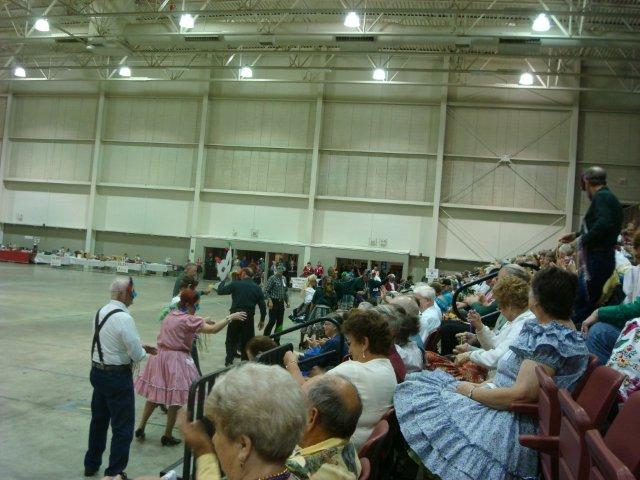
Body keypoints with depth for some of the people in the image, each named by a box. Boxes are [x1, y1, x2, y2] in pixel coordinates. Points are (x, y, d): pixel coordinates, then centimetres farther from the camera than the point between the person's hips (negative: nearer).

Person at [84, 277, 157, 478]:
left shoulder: (100, 312, 3)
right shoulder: (124, 318, -23)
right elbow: (137, 355, -21)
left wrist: (139, 347, 11)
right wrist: (144, 351, 1)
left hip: (97, 372, 9)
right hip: (117, 377, -9)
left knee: (99, 420, 24)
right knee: (122, 427, 5)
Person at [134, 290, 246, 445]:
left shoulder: (171, 315, 8)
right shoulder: (189, 320, -16)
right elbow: (213, 329, -21)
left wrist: (204, 322, 14)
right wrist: (230, 317, -13)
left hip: (161, 357, 8)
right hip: (176, 361, -8)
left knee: (155, 395, 19)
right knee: (175, 399, 5)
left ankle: (141, 428, 25)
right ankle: (167, 436, 15)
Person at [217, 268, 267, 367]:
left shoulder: (235, 284, -4)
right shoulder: (257, 288, 3)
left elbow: (220, 291, -1)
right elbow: (262, 305, 3)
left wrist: (223, 282, 17)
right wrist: (262, 319, 13)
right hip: (249, 317, 1)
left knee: (231, 340, 15)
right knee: (247, 341, 12)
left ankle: (229, 361, 14)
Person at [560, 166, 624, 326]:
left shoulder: (601, 197, -12)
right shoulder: (610, 198, 18)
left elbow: (604, 224, -29)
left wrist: (584, 241, -17)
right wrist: (576, 235, 39)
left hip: (596, 258, -10)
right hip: (605, 257, 10)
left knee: (582, 307, -7)